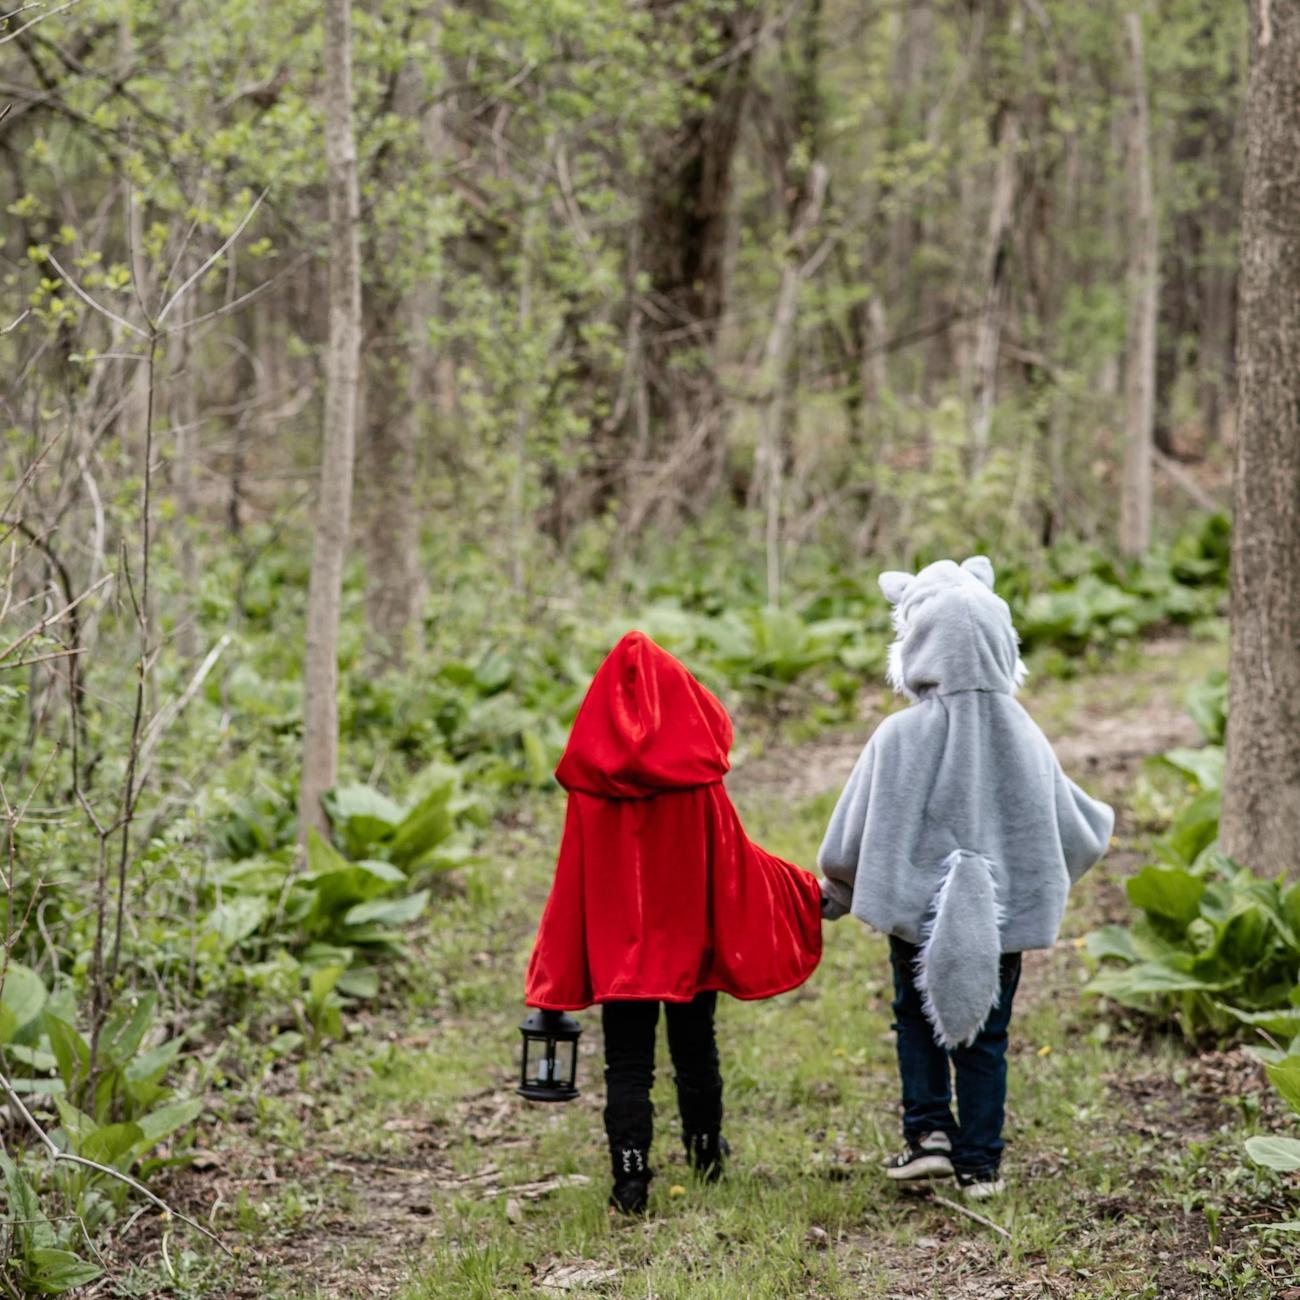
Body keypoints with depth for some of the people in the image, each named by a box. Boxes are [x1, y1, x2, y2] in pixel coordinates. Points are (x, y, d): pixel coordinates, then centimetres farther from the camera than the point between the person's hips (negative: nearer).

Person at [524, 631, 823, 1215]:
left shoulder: (590, 786, -8)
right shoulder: (696, 781, -10)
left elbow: (573, 880, -4)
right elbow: (734, 862, -3)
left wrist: (555, 977, 4)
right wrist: (809, 890, 13)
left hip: (615, 948, 0)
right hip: (689, 942, 1)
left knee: (626, 1063, 3)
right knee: (695, 1048, 19)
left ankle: (630, 1181, -7)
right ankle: (705, 1150, 36)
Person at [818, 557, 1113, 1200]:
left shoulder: (902, 735, -16)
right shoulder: (1022, 735, -7)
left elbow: (854, 835, -8)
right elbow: (1074, 832, 5)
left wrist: (834, 892, 11)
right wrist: (1103, 826, 29)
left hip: (919, 910, -2)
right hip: (1001, 918, 2)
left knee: (917, 1020, 19)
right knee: (985, 1037, 12)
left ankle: (929, 1132, 6)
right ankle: (979, 1163, 14)